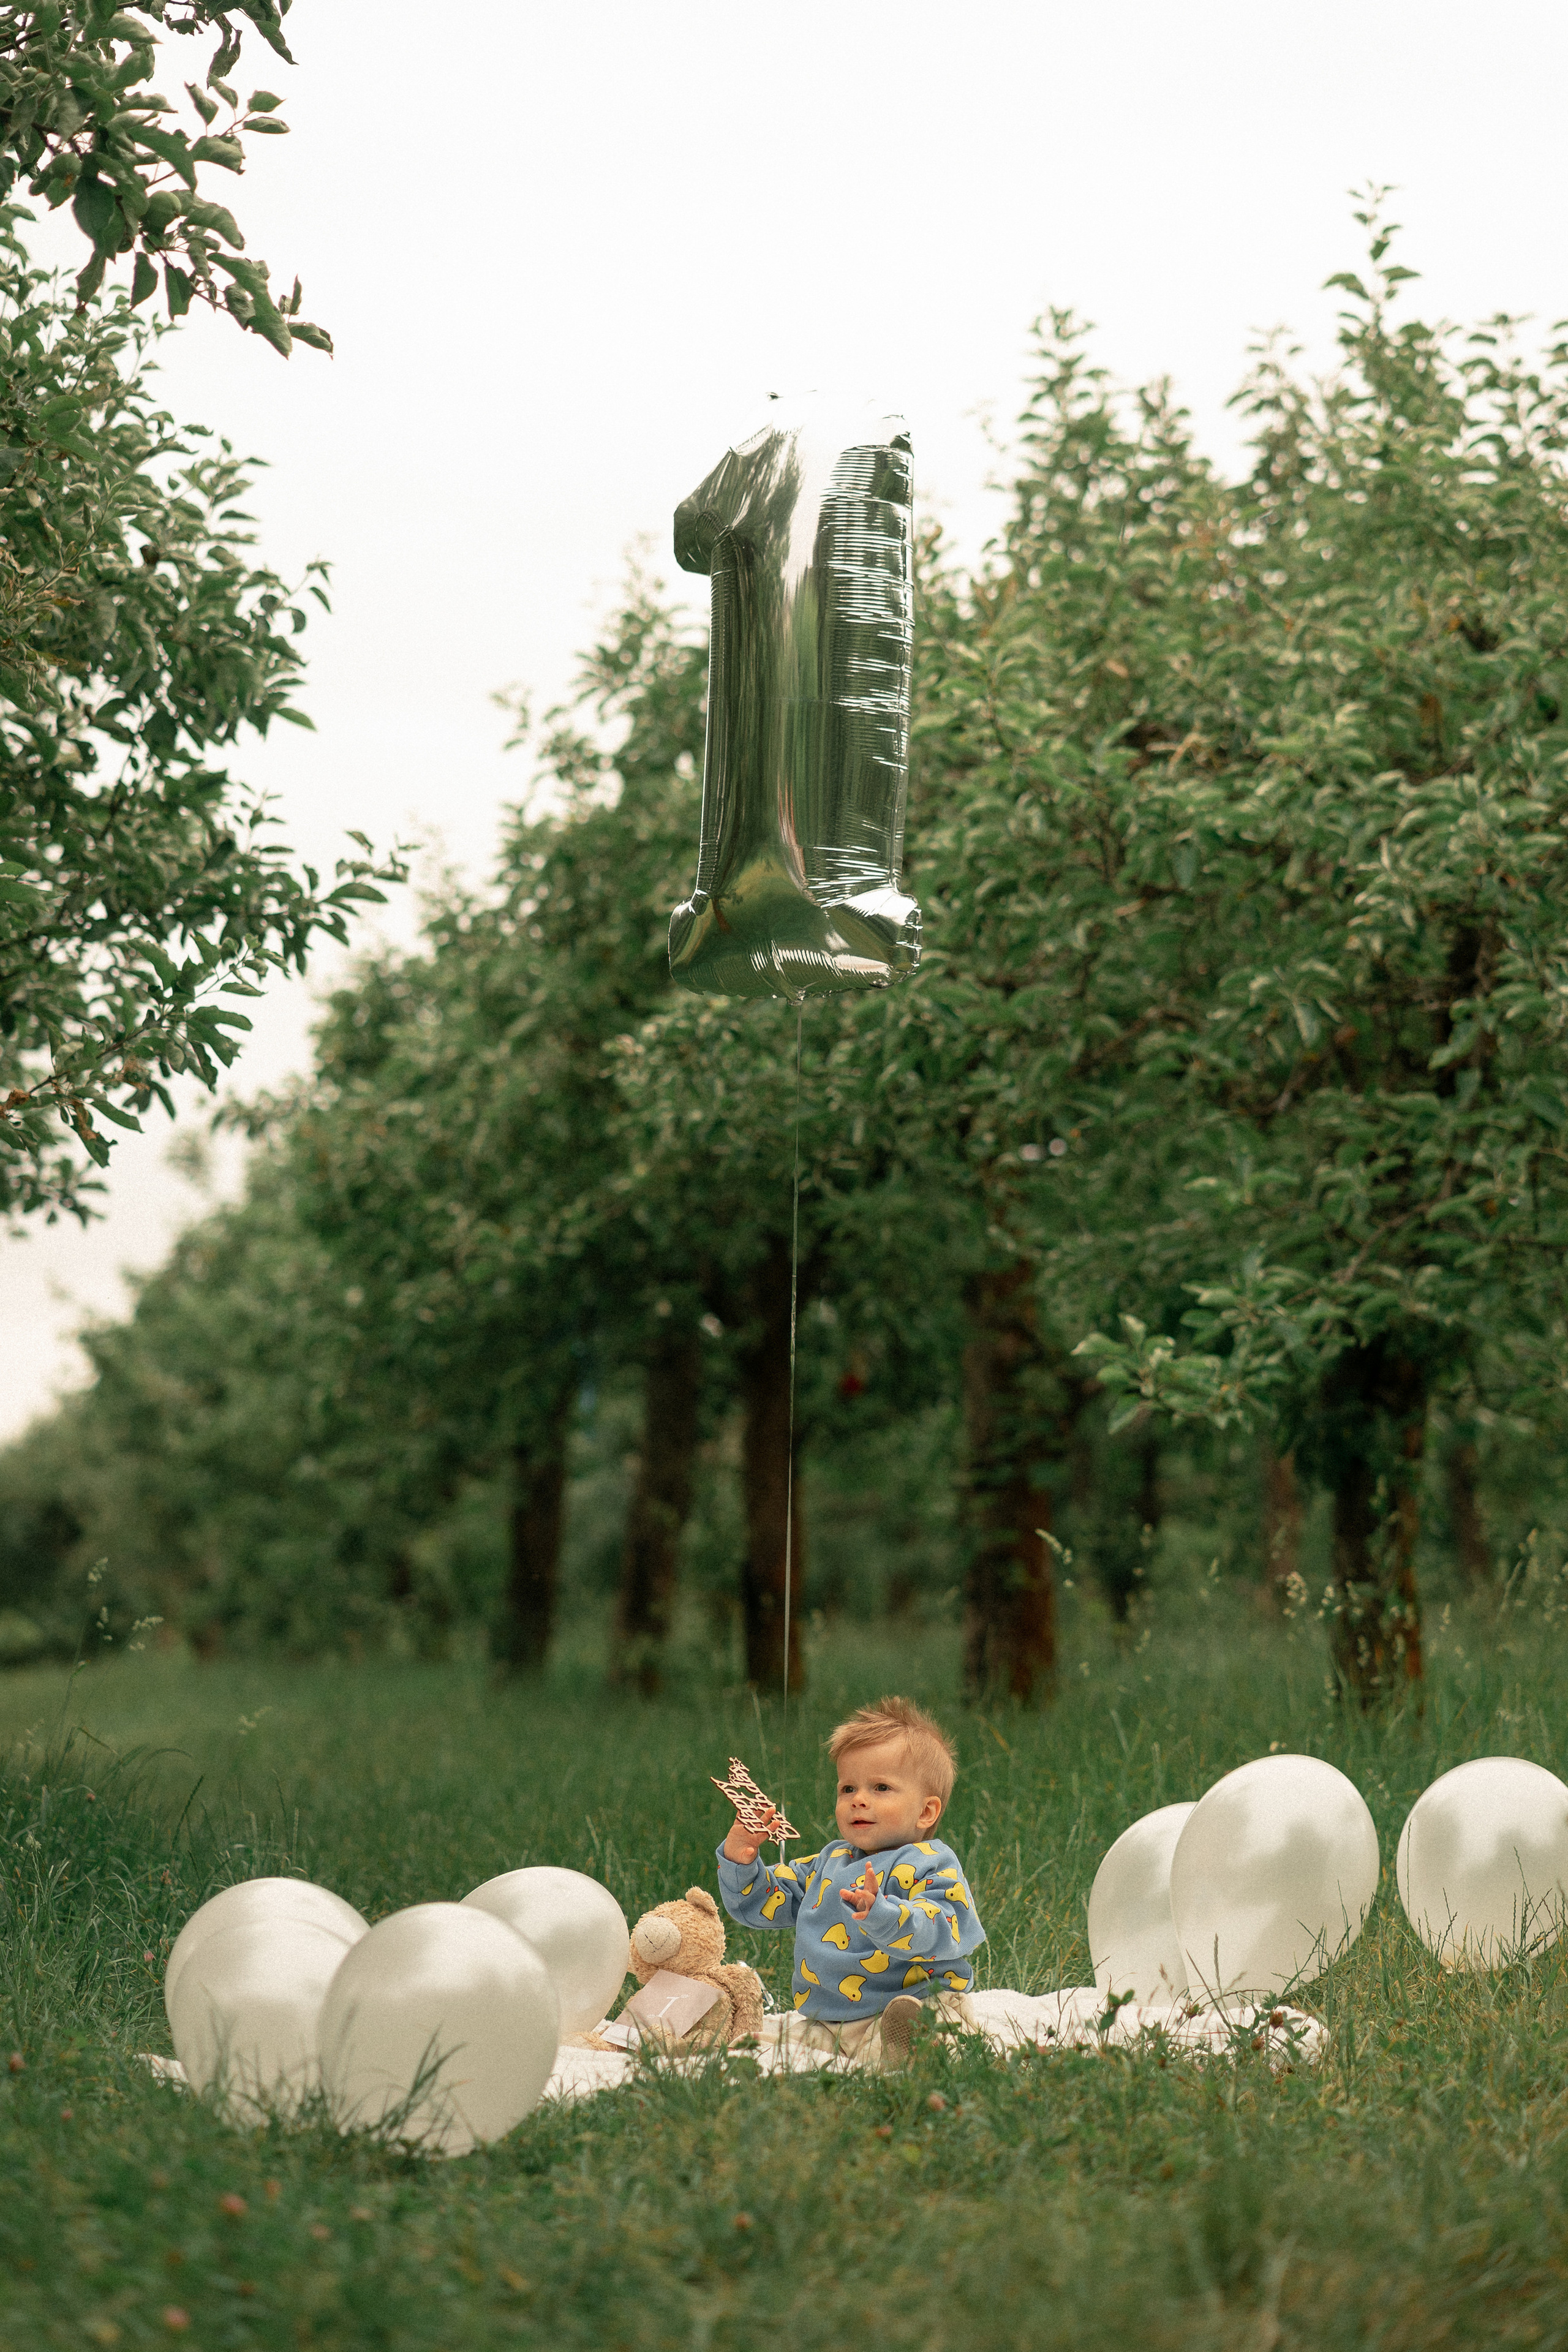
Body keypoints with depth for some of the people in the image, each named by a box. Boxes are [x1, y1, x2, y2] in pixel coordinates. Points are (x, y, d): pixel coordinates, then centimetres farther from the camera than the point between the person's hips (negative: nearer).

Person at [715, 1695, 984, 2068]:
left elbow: (937, 1934, -23)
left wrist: (880, 1913, -42)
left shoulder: (929, 1864, -3)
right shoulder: (829, 1863, 21)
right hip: (822, 2023, 8)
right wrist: (740, 1863, 3)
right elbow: (758, 1904, 25)